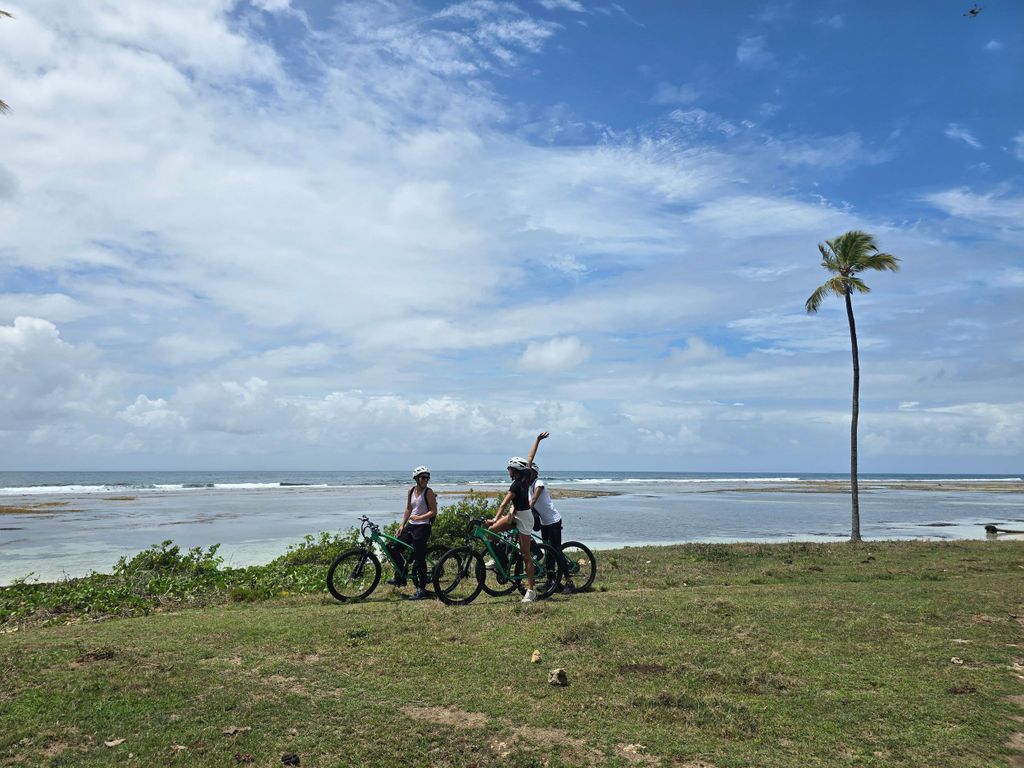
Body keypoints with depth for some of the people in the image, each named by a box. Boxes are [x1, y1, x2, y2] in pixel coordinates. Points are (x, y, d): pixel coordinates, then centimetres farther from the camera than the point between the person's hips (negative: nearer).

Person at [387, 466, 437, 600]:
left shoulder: (428, 492, -10)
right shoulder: (411, 491, 9)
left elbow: (434, 511, -13)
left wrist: (419, 517, -20)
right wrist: (402, 525, 12)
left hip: (422, 527, -7)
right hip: (410, 526, 7)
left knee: (419, 558, -7)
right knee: (393, 548, 6)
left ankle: (422, 589, 2)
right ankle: (400, 578, 22)